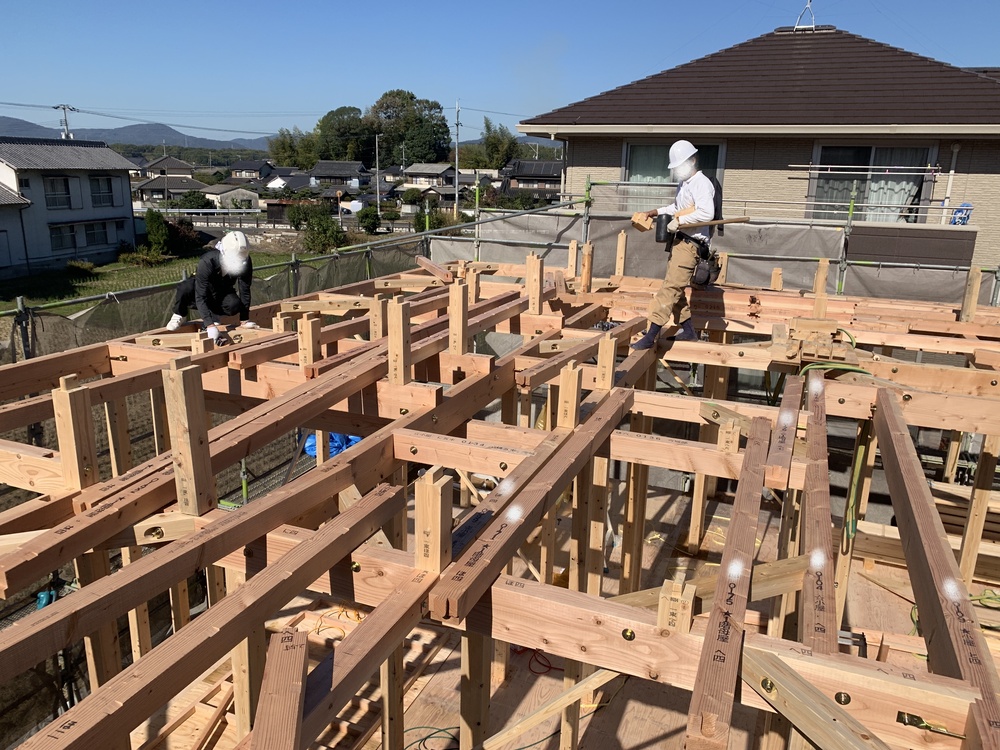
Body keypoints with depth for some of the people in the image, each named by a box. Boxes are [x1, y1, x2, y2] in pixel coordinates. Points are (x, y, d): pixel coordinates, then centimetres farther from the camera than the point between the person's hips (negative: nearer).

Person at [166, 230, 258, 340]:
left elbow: (245, 290, -18)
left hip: (223, 292, 3)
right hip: (202, 288, -3)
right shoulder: (207, 261, -38)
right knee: (185, 288, -37)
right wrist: (210, 326, -52)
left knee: (234, 305, -32)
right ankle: (179, 315, -6)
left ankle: (214, 315, 1)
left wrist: (245, 320, -19)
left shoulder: (245, 262, -28)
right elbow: (200, 297, -42)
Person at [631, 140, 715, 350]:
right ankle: (687, 330, 25)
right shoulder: (683, 184, 17)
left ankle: (651, 335, -19)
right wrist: (658, 212, 23)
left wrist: (679, 221, -23)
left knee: (670, 287, -15)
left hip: (690, 244, -10)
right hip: (679, 240, 11)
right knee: (674, 287, 14)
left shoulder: (701, 183, -13)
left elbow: (706, 213, -26)